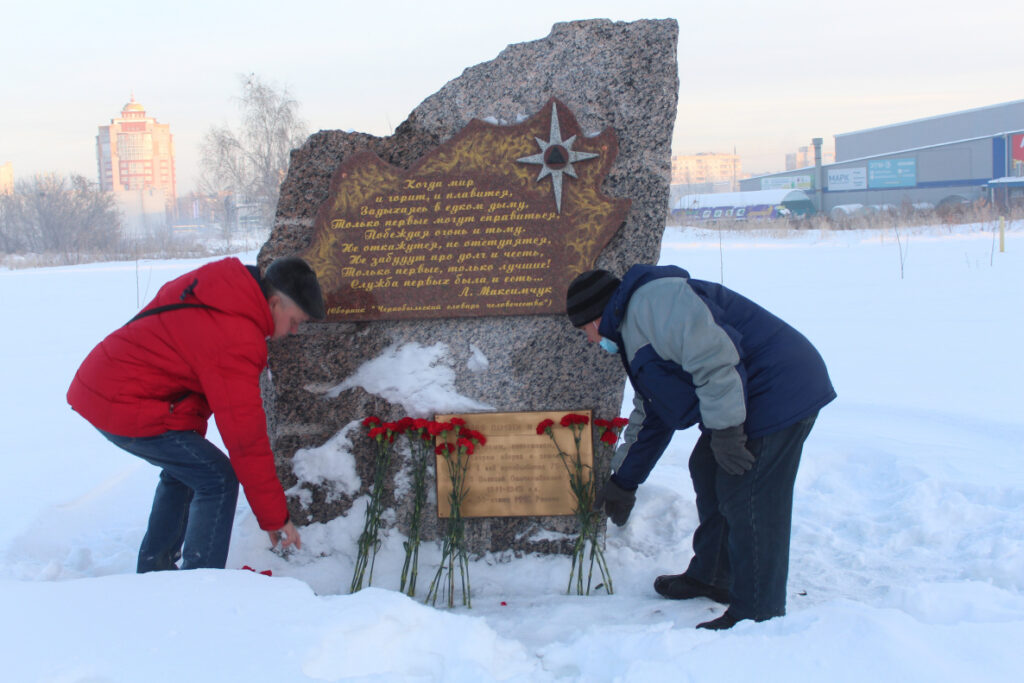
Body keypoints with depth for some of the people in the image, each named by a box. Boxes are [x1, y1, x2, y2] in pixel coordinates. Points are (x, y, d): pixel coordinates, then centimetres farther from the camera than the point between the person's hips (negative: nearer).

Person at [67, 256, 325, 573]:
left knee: (182, 469, 24)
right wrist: (275, 518, -13)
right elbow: (246, 438, -21)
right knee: (218, 481, -7)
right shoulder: (236, 344, -23)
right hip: (125, 407, -10)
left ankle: (154, 570, 32)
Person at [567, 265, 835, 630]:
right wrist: (622, 482, 35)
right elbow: (651, 416, 30)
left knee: (748, 502, -9)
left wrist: (724, 427, -24)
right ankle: (710, 576, 35)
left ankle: (756, 615, 1)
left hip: (780, 391, -12)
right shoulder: (633, 327, 22)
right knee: (707, 474, 20)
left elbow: (713, 355, -27)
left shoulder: (652, 299, -13)